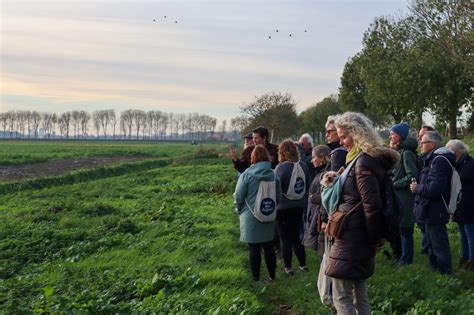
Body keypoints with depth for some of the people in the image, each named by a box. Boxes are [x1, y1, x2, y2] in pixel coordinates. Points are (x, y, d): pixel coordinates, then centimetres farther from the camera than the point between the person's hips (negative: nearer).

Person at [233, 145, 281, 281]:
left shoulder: (246, 175, -14)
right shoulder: (273, 174, -3)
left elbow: (238, 196, -11)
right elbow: (278, 196, 3)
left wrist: (239, 210, 7)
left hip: (250, 217, -4)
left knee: (254, 248, 5)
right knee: (268, 246, 16)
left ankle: (255, 277, 13)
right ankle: (272, 275, 24)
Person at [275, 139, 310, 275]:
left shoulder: (281, 167, -19)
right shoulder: (303, 166, -3)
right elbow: (307, 186, 7)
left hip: (283, 207, -5)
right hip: (299, 206, 5)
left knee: (285, 238, 8)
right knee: (296, 236, 19)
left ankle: (288, 267, 14)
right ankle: (303, 265, 22)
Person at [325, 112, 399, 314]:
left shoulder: (363, 162, -17)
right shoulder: (371, 159, 14)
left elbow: (372, 206, -20)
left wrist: (373, 239, -13)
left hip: (351, 237, -10)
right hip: (360, 237, 10)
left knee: (341, 297, -4)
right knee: (359, 293, 16)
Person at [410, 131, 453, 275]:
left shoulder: (439, 161, -20)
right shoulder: (432, 159, 14)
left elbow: (434, 189, -27)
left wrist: (417, 188, -13)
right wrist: (418, 187, 4)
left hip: (435, 213, -11)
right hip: (430, 212, 11)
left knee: (439, 246, -1)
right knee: (432, 244, 20)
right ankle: (434, 270, 33)